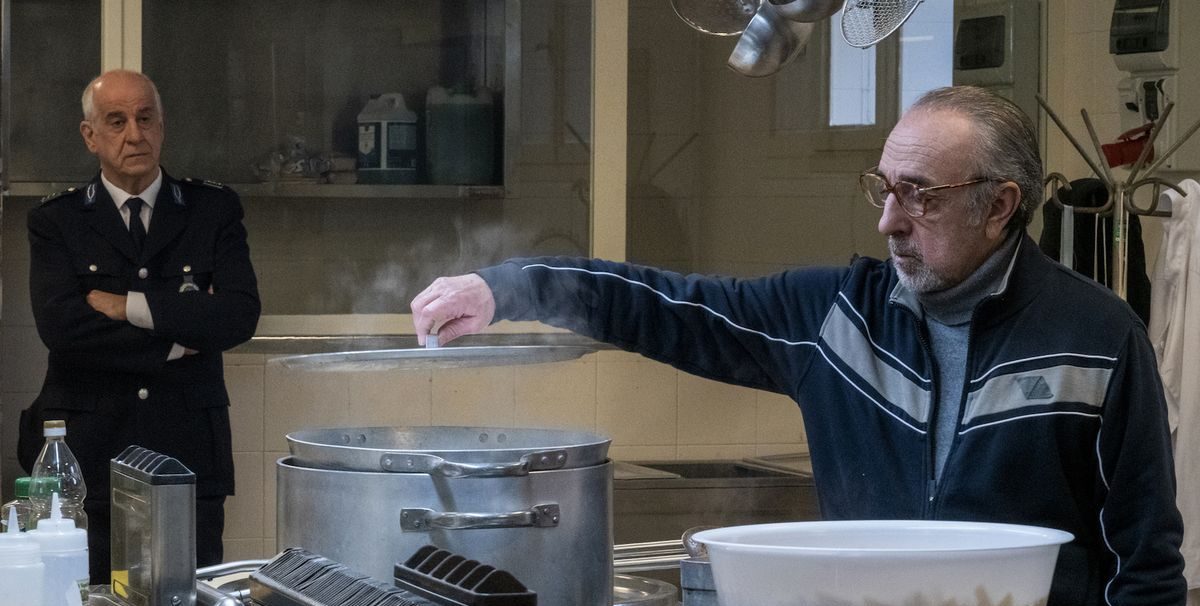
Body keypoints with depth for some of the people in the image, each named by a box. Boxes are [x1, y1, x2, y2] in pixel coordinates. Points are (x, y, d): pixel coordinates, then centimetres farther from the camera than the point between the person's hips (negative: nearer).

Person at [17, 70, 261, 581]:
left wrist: (128, 306, -9)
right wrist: (176, 342, -9)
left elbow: (241, 314, -6)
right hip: (87, 457, -1)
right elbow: (60, 327, -10)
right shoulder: (56, 222, 6)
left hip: (189, 457, 1)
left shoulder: (214, 210, 9)